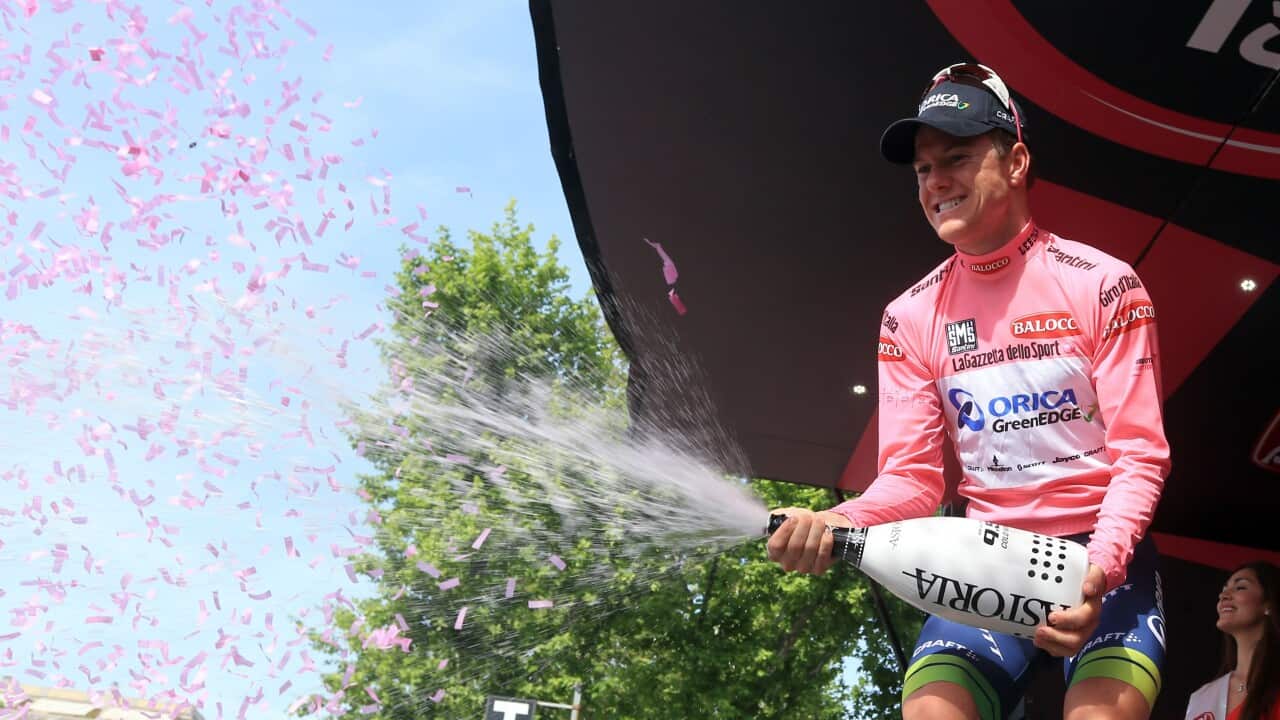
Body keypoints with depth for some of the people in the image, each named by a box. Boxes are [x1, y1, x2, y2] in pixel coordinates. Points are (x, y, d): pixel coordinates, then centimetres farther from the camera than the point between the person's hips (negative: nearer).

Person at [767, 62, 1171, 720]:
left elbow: (1140, 456, -9)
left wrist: (1098, 568, -27)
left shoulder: (1103, 284, -6)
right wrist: (836, 523, -23)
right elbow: (913, 477, -1)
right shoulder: (910, 318, 2)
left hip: (1105, 555, -2)